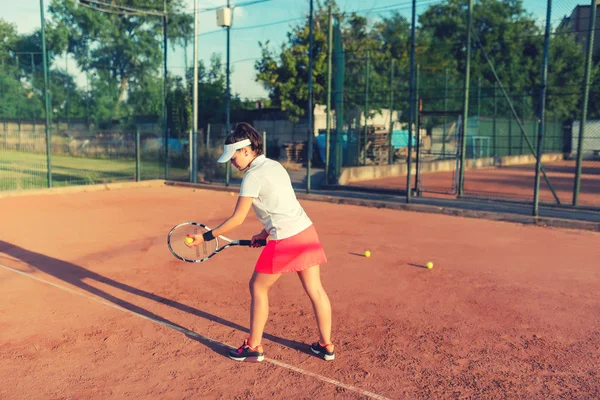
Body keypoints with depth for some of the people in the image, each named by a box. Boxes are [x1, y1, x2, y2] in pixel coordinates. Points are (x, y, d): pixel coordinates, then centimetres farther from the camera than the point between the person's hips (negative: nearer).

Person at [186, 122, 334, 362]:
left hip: (285, 240, -8)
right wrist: (265, 234, 19)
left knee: (258, 287, 10)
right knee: (315, 289, 13)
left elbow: (237, 219, -11)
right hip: (306, 230, 8)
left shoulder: (253, 175, -11)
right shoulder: (274, 165, 14)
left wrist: (205, 237, -4)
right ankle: (326, 345, 24)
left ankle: (254, 347, 20)